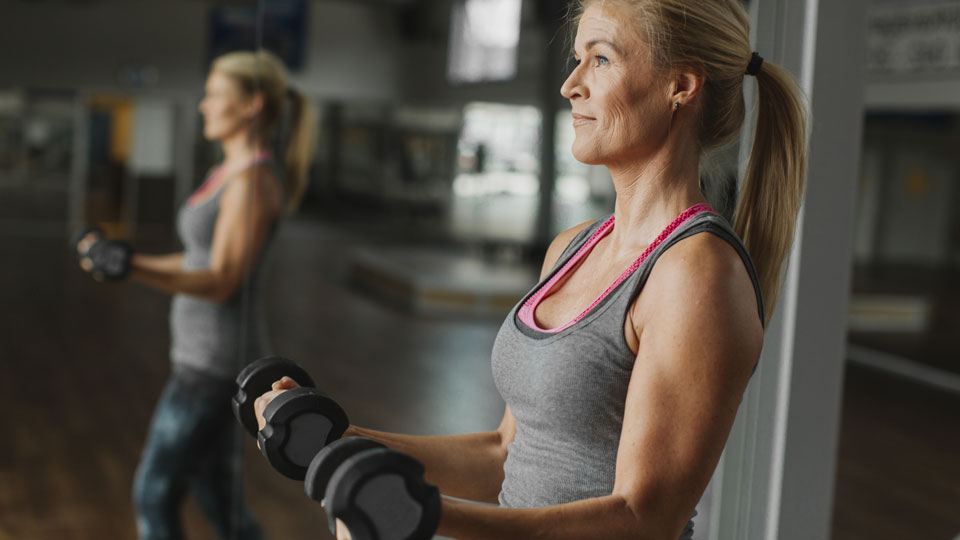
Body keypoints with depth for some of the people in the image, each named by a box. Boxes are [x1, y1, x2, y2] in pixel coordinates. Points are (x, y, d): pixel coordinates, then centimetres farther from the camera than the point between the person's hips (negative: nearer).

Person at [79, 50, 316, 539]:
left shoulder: (254, 180, -20)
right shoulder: (233, 173, 11)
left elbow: (222, 283, -23)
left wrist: (133, 271, -37)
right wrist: (134, 262, 22)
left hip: (216, 362, -10)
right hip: (210, 354, 10)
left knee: (154, 497, 1)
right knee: (215, 498, 17)